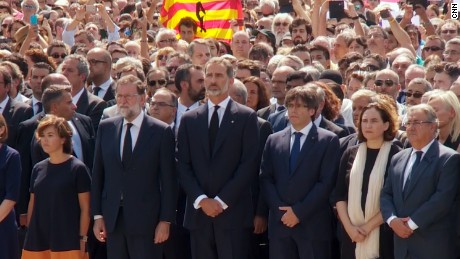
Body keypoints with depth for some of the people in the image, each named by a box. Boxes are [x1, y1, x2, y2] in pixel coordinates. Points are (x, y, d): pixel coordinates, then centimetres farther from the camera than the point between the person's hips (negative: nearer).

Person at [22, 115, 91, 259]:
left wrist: (82, 239, -8)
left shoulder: (77, 168, -4)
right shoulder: (38, 169, 11)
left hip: (67, 243, -5)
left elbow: (85, 208, -4)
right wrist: (29, 235, 12)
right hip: (37, 242, 5)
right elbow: (32, 204, 16)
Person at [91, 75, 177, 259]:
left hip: (145, 221, -4)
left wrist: (165, 220, -7)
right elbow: (98, 174, 10)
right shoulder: (105, 128, 9)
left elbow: (168, 180, -3)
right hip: (113, 220, 4)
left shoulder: (161, 132, -2)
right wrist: (97, 215, 5)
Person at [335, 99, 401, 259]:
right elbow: (340, 195, 6)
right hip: (351, 235, 3)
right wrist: (349, 227, -6)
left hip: (382, 235, -3)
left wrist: (368, 226, -11)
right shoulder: (350, 154, 8)